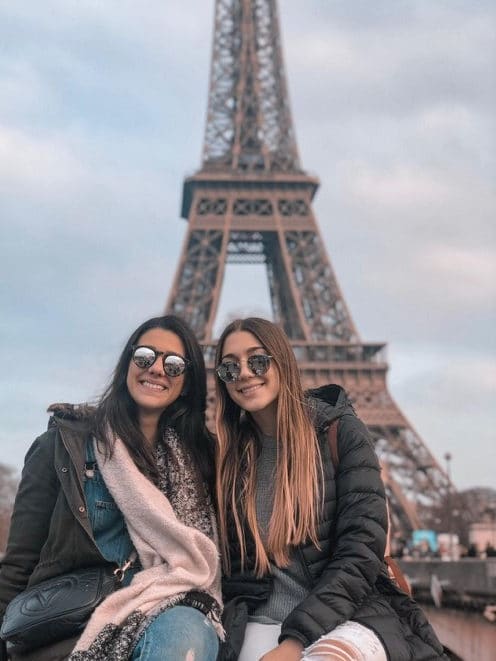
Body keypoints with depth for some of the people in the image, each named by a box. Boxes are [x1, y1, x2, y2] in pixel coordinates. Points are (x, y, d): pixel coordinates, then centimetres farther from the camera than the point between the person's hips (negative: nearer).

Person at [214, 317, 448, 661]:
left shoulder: (341, 431, -2)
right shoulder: (228, 455, 8)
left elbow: (361, 549, -11)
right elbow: (233, 567, 10)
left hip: (352, 613, -2)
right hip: (263, 622, 3)